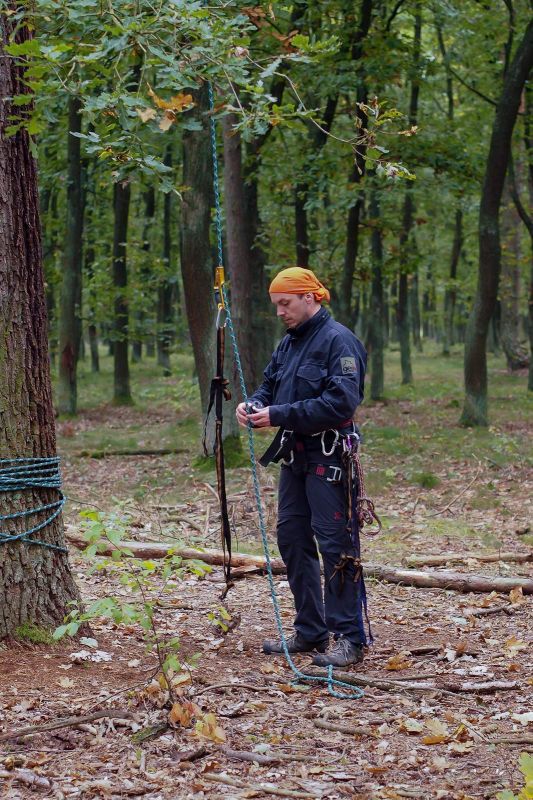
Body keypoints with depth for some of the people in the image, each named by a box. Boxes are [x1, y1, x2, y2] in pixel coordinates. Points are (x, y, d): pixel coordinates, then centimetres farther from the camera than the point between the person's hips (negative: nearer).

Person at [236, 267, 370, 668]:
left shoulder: (339, 341, -12)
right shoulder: (288, 343, 16)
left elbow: (341, 402, -21)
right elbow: (270, 386, 21)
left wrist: (278, 415, -21)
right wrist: (253, 405, -4)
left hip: (328, 457, -9)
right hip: (295, 455, 9)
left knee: (336, 544, -8)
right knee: (292, 540, 12)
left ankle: (349, 638, -2)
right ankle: (310, 631, 23)